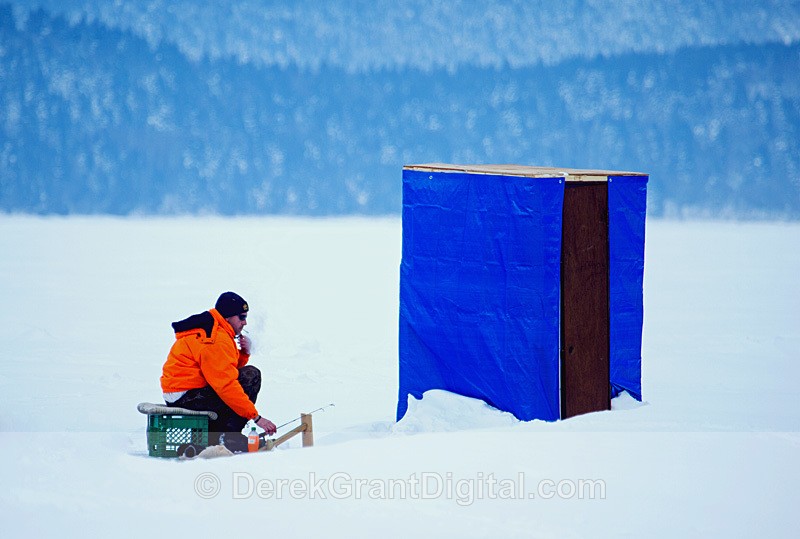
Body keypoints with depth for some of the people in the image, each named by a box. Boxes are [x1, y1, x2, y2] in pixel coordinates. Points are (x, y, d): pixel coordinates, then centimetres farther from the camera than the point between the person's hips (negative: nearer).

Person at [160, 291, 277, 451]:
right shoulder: (217, 340, -17)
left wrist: (244, 353, -2)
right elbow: (226, 384, -24)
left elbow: (226, 370, 17)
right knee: (251, 376, -15)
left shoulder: (211, 329, 16)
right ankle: (226, 436, -16)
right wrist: (256, 417, -23)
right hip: (188, 396, -11)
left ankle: (211, 432, 13)